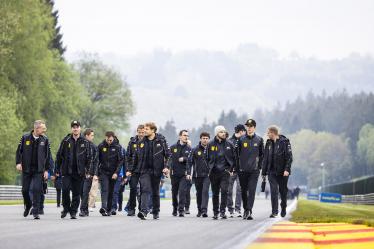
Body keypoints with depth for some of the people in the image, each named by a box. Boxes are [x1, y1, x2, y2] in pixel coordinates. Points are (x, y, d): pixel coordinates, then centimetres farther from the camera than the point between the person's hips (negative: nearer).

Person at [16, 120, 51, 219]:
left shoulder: (45, 140, 1)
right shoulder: (25, 138, -1)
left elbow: (48, 155, 5)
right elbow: (19, 151, 4)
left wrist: (46, 170, 1)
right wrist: (18, 163, -10)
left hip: (39, 170, -1)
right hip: (26, 169, 1)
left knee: (37, 190, -10)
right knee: (25, 190, 7)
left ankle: (36, 212, -5)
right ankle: (28, 205, 35)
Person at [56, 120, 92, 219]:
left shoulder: (85, 142, 5)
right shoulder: (66, 141, 4)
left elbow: (89, 157, 8)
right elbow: (59, 156, 7)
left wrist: (87, 169, -2)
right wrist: (57, 170, 4)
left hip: (79, 172, 1)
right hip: (67, 171, -1)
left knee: (76, 193, 3)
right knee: (65, 189, -13)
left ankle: (73, 212, 12)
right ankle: (66, 208, 6)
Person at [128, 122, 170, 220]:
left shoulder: (161, 141, -1)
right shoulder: (141, 143, 7)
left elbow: (168, 155, -3)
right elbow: (135, 158, 12)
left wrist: (166, 167, -15)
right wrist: (130, 170, 7)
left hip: (156, 170, -1)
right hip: (144, 170, 1)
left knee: (156, 192, 10)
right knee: (145, 190, -15)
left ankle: (156, 212, 23)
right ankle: (143, 211, -25)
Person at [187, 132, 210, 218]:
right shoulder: (195, 150, 2)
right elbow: (189, 161, 3)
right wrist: (189, 173, -5)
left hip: (207, 175, -2)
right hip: (197, 175, 2)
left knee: (205, 191, -15)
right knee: (199, 193, 10)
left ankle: (204, 210, -20)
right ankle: (199, 210, 21)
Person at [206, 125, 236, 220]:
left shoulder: (229, 144, 4)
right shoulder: (210, 145, 3)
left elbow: (234, 158, 10)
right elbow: (207, 158, 10)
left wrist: (230, 169, 4)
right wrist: (210, 168, 3)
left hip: (225, 172, -1)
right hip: (214, 172, 1)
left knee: (224, 191, -15)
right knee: (215, 193, 7)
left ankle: (222, 211, -12)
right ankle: (215, 212, 17)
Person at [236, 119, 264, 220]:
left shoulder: (259, 140, 4)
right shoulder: (241, 140, 2)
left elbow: (262, 154, 11)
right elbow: (237, 154, 5)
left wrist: (259, 166, 4)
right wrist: (237, 167, 1)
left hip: (254, 170, -1)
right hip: (243, 170, 1)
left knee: (252, 191, -11)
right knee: (244, 191, 10)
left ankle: (249, 210, -16)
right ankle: (246, 209, 25)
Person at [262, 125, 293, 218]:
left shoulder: (284, 142, -7)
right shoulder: (269, 143, 9)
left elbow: (289, 157, -10)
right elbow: (265, 158, 13)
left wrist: (287, 169, -19)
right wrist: (264, 172, 12)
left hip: (282, 171, -3)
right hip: (272, 171, 3)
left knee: (283, 191, 9)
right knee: (273, 191, -7)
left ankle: (283, 208, 31)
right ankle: (274, 211, -9)